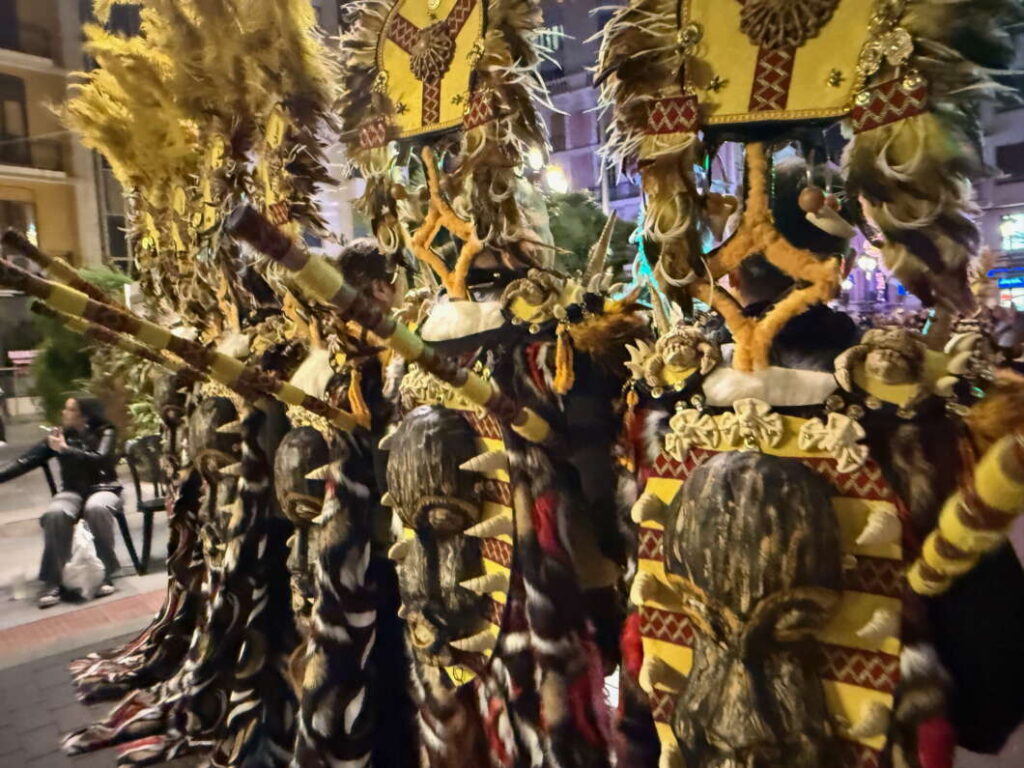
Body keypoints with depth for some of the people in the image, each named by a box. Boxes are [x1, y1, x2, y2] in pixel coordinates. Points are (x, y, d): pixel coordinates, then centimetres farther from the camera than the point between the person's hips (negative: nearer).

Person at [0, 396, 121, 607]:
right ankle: (52, 581, -24)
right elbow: (26, 461, 3)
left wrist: (65, 449, -19)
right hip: (72, 491, 3)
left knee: (96, 508, -39)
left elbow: (99, 459, -20)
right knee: (54, 513, -32)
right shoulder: (59, 435, 7)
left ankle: (106, 572, -26)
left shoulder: (105, 433, -3)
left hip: (103, 488, -3)